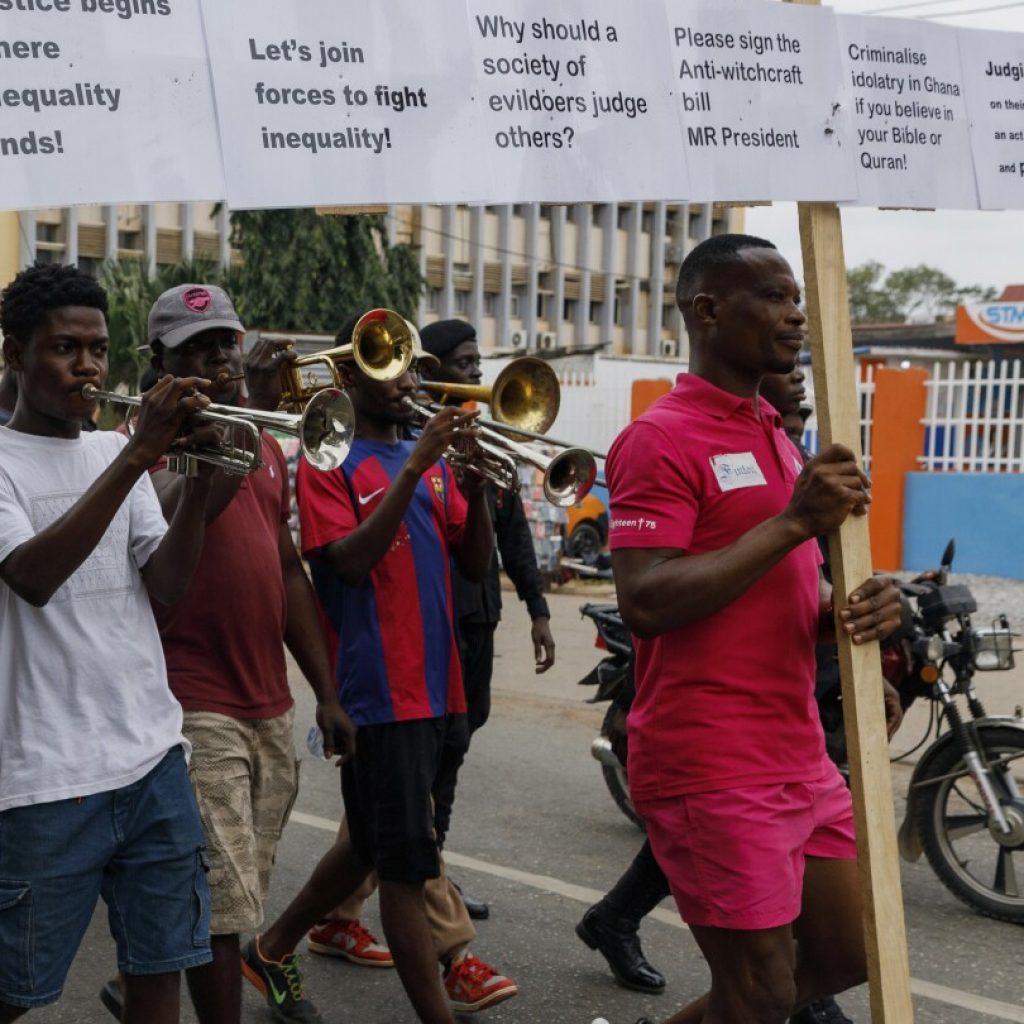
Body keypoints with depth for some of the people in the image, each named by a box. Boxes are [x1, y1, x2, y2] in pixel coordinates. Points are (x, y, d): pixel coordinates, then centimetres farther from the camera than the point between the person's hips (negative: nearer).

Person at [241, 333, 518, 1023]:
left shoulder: (432, 461, 14)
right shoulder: (329, 462, -5)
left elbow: (475, 564, 9)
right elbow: (350, 561, -19)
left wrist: (476, 485, -8)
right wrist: (416, 466, -22)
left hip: (440, 683, 8)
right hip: (380, 691, -7)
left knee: (374, 844, 19)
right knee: (407, 863, -3)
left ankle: (273, 949, 37)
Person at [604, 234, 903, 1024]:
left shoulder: (778, 439, 16)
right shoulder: (661, 440, -13)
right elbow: (645, 603, -23)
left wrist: (855, 608, -2)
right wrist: (794, 521, -23)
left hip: (800, 758, 9)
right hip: (711, 770, -9)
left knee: (844, 958, 18)